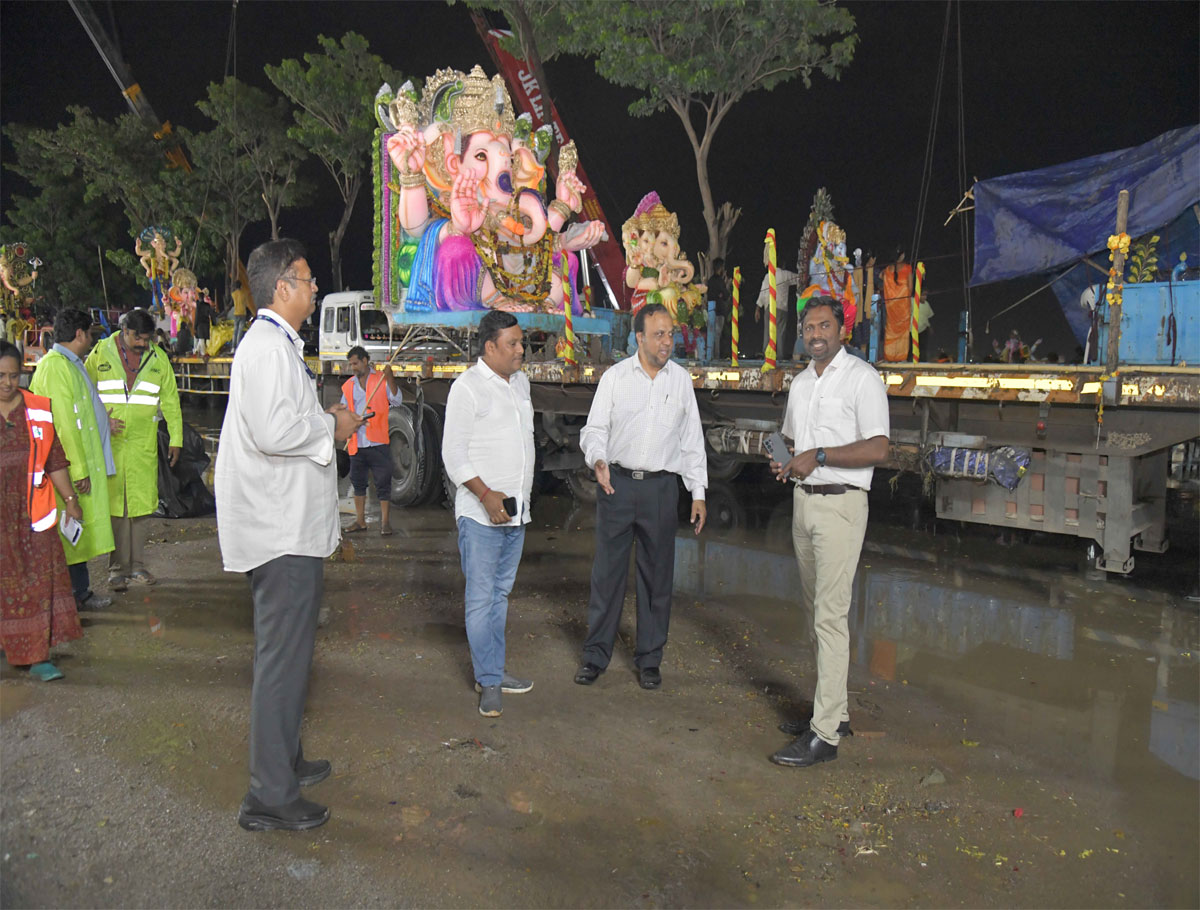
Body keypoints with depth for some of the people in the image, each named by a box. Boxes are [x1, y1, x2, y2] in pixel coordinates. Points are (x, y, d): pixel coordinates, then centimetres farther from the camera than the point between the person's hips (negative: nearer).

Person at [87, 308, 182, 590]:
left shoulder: (157, 358, 7)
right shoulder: (101, 353, 2)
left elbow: (170, 400, 11)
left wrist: (176, 439, 9)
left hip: (144, 444, 2)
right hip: (109, 443, -1)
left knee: (142, 504, 3)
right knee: (114, 504, -2)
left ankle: (137, 565, 13)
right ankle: (118, 568, 7)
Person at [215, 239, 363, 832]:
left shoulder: (277, 343, 18)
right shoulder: (268, 345, -16)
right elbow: (272, 431, -28)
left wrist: (325, 422, 11)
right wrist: (332, 425, -13)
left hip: (287, 523, 11)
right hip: (281, 531, -11)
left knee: (287, 650, 20)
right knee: (282, 656, -5)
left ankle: (285, 760, 34)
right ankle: (270, 797, 4)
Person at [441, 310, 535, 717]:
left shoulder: (520, 382, 14)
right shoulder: (468, 387, -9)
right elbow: (453, 454, -12)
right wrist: (486, 494, -20)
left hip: (516, 510, 7)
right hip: (481, 513, -7)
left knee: (500, 594, 13)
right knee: (481, 598, -3)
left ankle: (493, 671, 22)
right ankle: (489, 682, 4)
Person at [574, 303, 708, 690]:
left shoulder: (681, 379, 8)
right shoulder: (614, 376, 2)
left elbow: (692, 439, 11)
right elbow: (595, 428, 0)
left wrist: (698, 493, 8)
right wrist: (599, 460, -22)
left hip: (662, 486, 2)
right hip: (617, 483, -1)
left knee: (657, 575, 7)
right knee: (607, 571, 3)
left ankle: (649, 658, 20)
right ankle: (596, 655, 16)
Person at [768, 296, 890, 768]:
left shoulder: (861, 377, -7)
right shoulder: (800, 382, 16)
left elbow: (877, 449, -16)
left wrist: (818, 455, -19)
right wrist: (785, 461, 7)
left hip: (841, 503, -8)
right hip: (803, 500, 8)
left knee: (830, 614, -10)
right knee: (814, 610, 12)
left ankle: (825, 733, -7)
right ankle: (835, 709, 23)